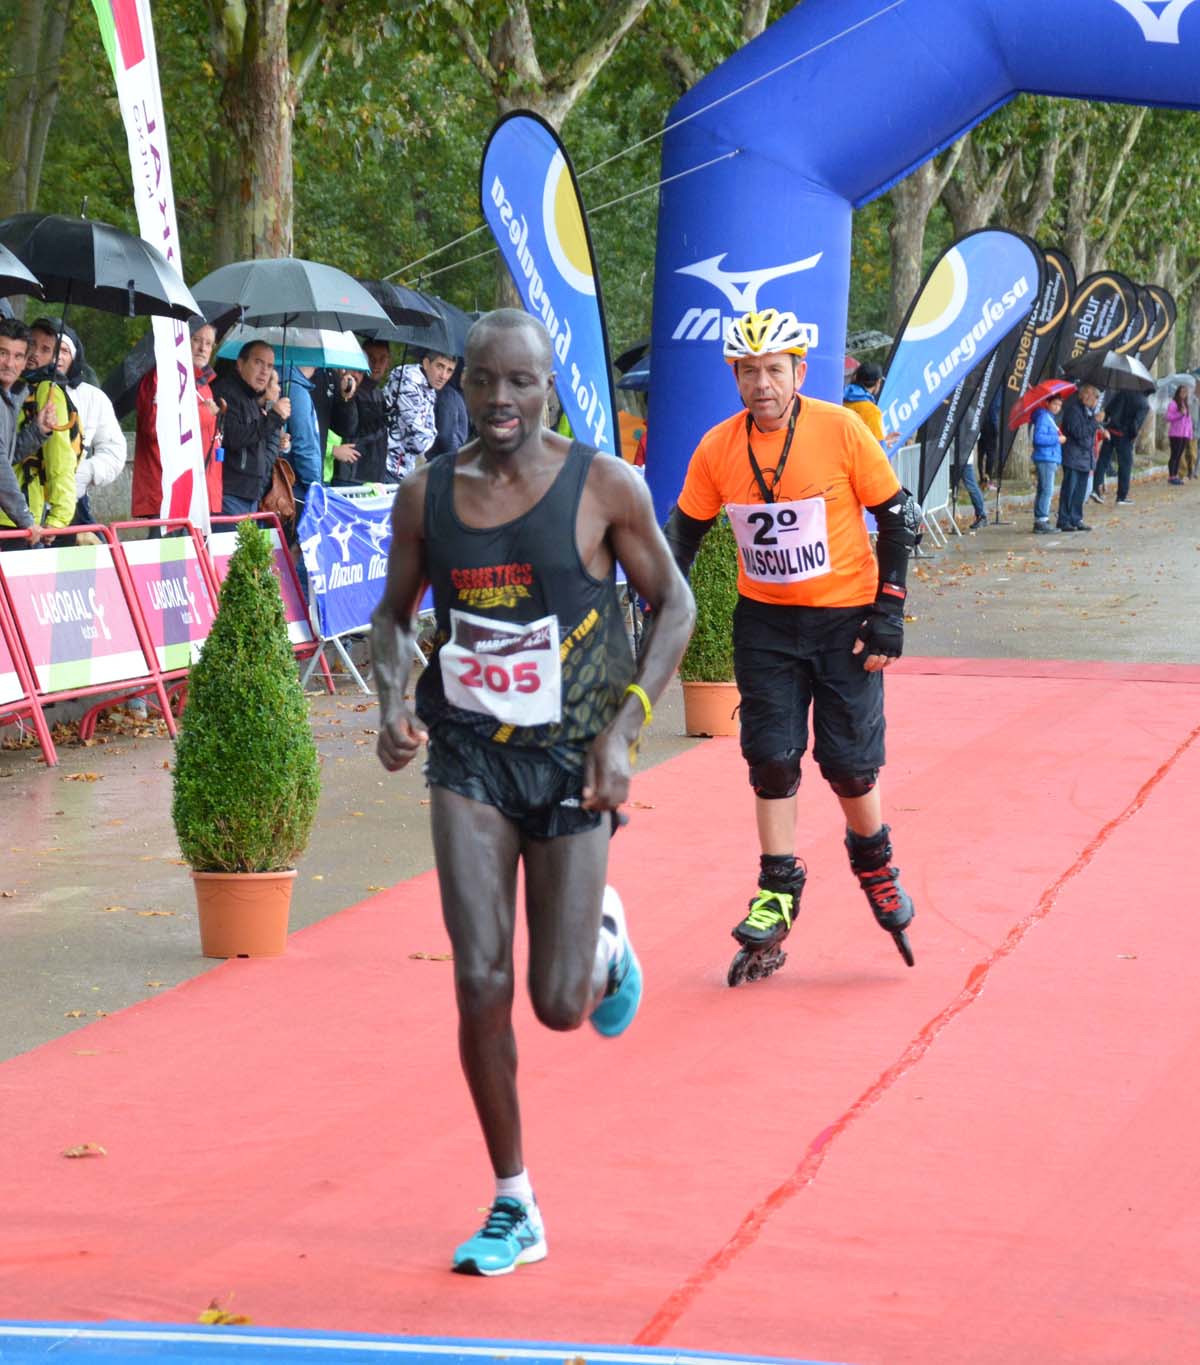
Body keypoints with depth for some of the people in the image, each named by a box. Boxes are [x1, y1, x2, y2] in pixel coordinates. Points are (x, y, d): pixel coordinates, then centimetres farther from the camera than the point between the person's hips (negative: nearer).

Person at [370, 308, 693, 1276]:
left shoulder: (604, 486, -8)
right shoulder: (427, 494, 0)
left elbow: (674, 604, 0)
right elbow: (395, 614, 12)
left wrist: (623, 731, -10)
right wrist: (394, 702, -8)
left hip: (572, 760, -2)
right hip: (469, 759, 2)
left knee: (561, 1006, 0)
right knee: (481, 986, -8)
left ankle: (605, 943, 39)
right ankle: (514, 1208, 8)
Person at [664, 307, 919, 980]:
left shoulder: (841, 430, -15)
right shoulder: (718, 448, -7)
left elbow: (898, 517, -7)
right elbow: (685, 531, 7)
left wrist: (889, 613, -10)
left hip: (844, 618, -2)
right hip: (765, 621, 3)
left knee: (850, 761, -1)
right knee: (771, 758, 0)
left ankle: (874, 859, 28)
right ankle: (778, 892, 14)